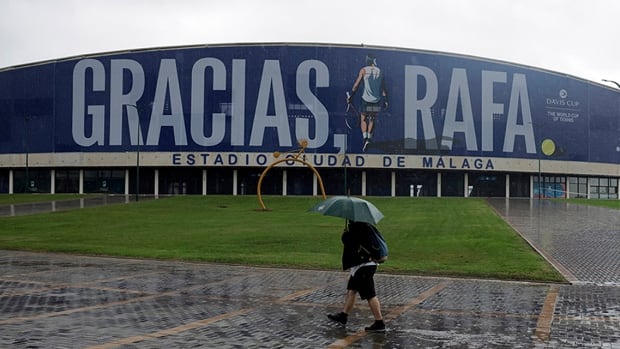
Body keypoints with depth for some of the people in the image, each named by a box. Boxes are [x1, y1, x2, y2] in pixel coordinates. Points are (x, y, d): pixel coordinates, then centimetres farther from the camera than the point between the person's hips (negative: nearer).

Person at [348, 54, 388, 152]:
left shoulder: (364, 70, 0)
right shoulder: (380, 71, 9)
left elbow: (356, 85, -1)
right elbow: (383, 88, 11)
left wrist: (350, 96, 6)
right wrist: (385, 100, 18)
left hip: (366, 99, -3)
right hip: (377, 100, 3)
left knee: (363, 118, 8)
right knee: (372, 119, 16)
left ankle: (365, 138, -9)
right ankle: (369, 138, 8)